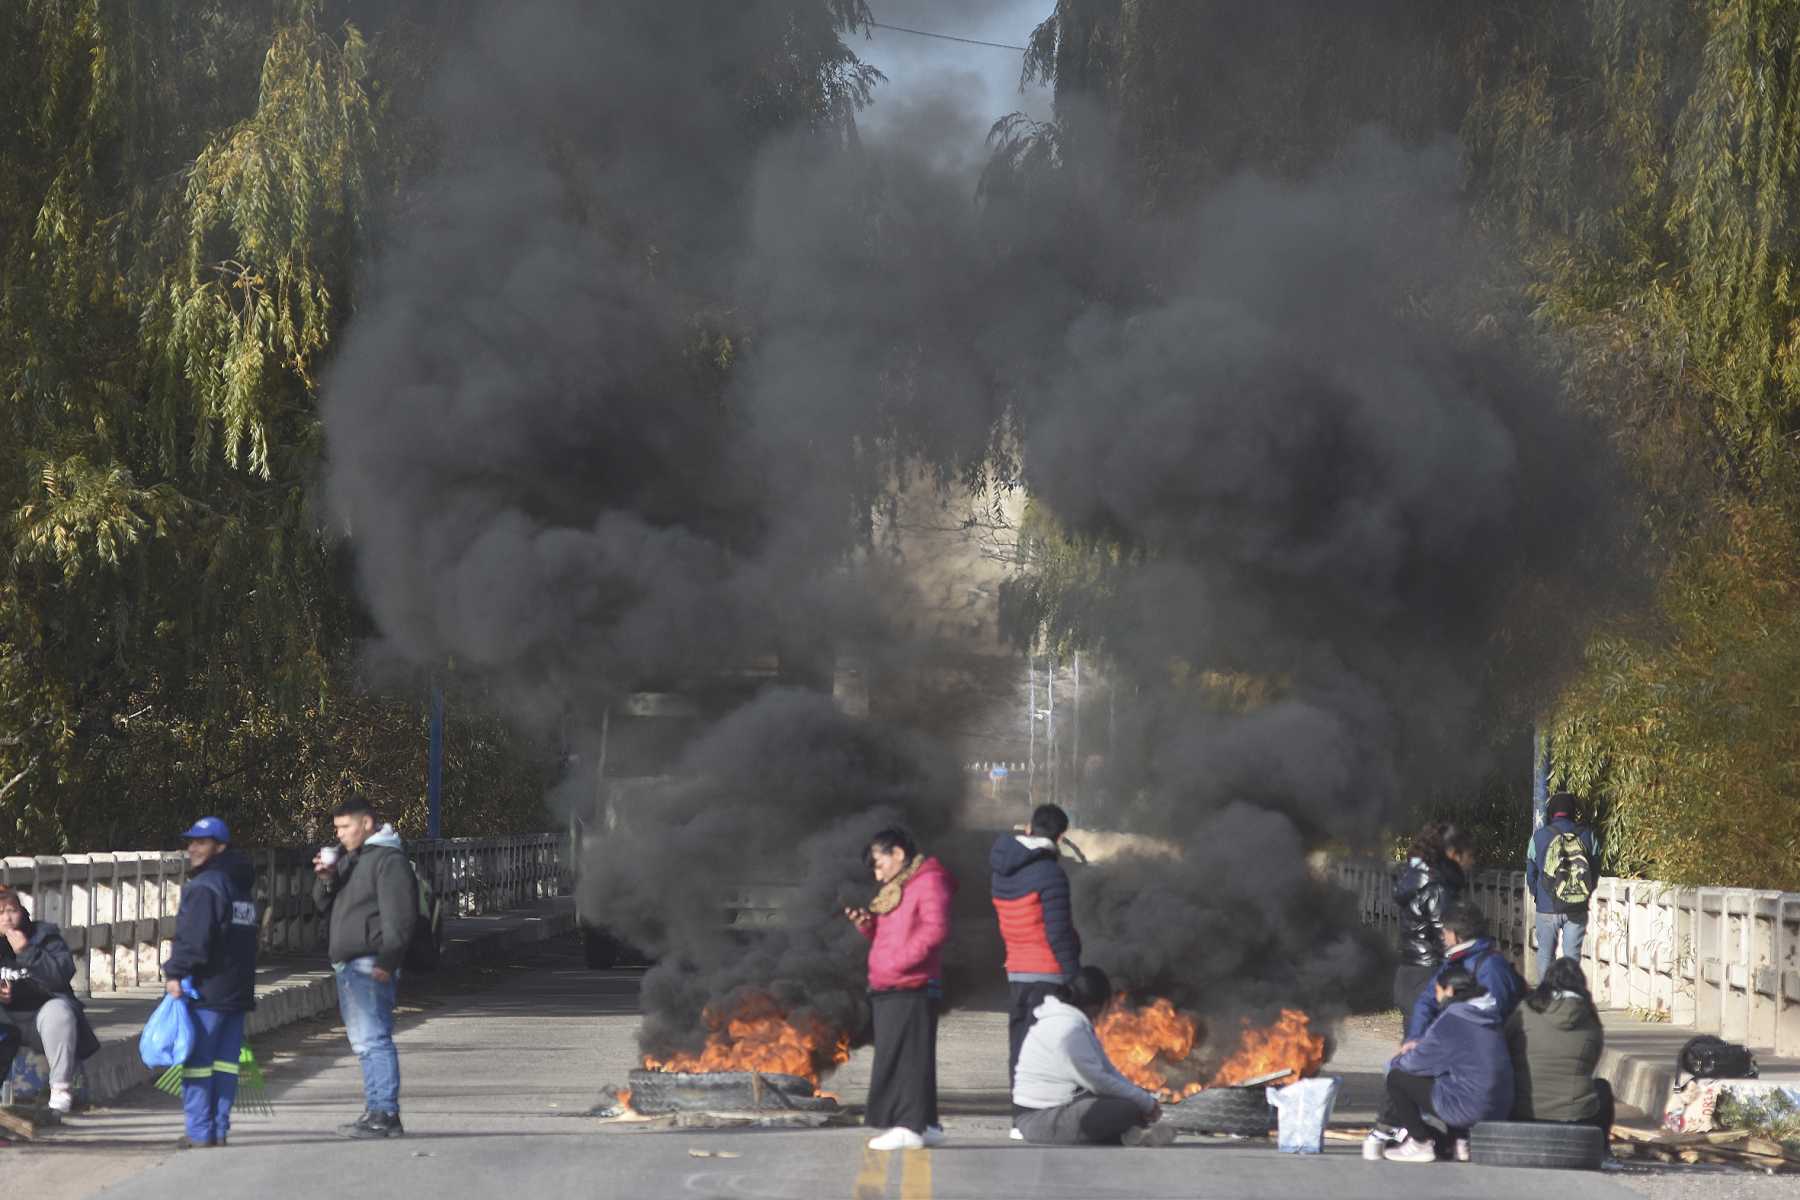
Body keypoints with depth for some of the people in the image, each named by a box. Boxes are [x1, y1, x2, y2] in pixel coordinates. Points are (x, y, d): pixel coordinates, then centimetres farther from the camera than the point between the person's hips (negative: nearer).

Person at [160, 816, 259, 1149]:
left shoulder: (204, 887, -13)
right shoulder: (242, 888, 17)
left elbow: (193, 939, -20)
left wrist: (175, 972, -13)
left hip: (205, 991, -9)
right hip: (238, 991, 9)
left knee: (196, 1060, -4)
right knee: (226, 1061, 9)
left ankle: (200, 1131, -4)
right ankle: (219, 1129, 10)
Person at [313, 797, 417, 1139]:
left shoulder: (389, 859, -9)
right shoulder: (350, 860, 21)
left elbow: (400, 915, -17)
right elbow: (325, 905, 24)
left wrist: (386, 961, -23)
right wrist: (326, 879, 3)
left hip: (370, 966, -10)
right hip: (348, 965, 10)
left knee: (373, 1039, -13)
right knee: (364, 1041, 12)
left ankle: (384, 1114, -15)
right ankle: (377, 1111, 16)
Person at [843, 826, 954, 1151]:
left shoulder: (929, 882, -7)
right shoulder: (894, 890, 22)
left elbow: (936, 930, -18)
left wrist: (899, 962, -20)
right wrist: (865, 924, 7)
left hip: (911, 988, -9)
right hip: (886, 989, 9)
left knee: (905, 1057, -11)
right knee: (895, 1056, 10)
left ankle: (910, 1127, -12)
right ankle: (924, 1124, 14)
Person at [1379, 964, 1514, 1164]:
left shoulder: (1451, 1021, -14)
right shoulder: (1490, 1017, 10)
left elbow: (1416, 1063, -5)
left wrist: (1394, 1063, 16)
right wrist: (1420, 1046, 19)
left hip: (1468, 1109, -8)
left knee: (1397, 1078, 4)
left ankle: (1421, 1144, 7)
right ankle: (1460, 1141, 22)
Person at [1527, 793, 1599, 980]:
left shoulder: (1539, 837, -5)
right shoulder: (1587, 835, -4)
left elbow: (1531, 872, 4)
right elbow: (1595, 869, 4)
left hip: (1547, 908, -1)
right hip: (1577, 909, 1)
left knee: (1546, 954, 12)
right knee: (1572, 955, 7)